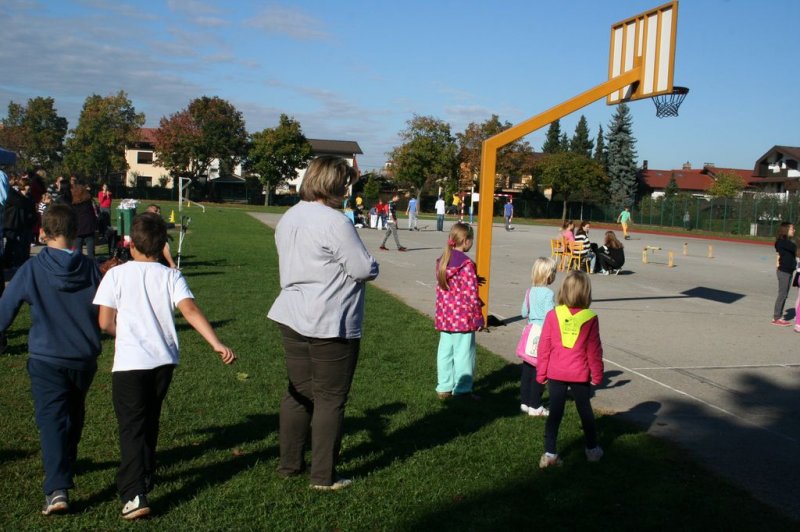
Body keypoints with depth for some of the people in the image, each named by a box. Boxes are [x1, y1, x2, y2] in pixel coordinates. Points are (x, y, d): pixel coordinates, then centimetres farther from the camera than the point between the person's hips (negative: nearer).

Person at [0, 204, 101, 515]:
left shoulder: (32, 269, -9)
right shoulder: (91, 269, -2)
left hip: (46, 359, -3)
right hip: (85, 359, 3)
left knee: (51, 421, -4)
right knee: (73, 415, 24)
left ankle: (57, 489, -16)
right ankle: (66, 465, 43)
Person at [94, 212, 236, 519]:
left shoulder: (116, 275, -2)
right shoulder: (171, 276, 3)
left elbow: (105, 323, -4)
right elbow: (191, 312, -12)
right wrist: (217, 344, -18)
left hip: (130, 363, -3)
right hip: (164, 360, 4)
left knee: (131, 428, -1)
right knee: (150, 422, 23)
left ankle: (134, 495, -14)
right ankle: (145, 477, 39)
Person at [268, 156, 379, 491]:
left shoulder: (288, 218, 8)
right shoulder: (334, 222, -18)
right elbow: (365, 270, -16)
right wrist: (368, 265, 5)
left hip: (291, 318, 8)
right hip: (330, 325, -8)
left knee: (297, 393, 17)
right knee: (330, 400, 4)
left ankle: (289, 464, 28)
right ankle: (323, 476, 12)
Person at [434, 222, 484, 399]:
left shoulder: (442, 261, 6)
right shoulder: (467, 264, -16)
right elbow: (471, 294, -16)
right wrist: (478, 318, -8)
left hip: (444, 317, 7)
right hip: (463, 318, -7)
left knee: (445, 351, 13)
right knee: (463, 354, 3)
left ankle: (444, 388, 22)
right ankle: (462, 390, 11)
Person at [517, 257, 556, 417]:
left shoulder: (530, 291, 5)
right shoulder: (548, 294, -16)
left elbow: (524, 313, 11)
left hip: (531, 331, 7)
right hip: (543, 335, -7)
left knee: (527, 369, 13)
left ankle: (525, 402, 22)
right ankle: (535, 406, 6)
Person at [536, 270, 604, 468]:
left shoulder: (553, 315, -8)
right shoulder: (590, 318, -10)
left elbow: (544, 346, -4)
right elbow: (594, 350, -4)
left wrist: (541, 373, 5)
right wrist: (597, 375, 9)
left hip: (556, 373, 0)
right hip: (580, 375, 0)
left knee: (555, 412, 8)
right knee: (585, 410, 17)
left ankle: (549, 454, 8)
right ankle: (592, 449, 30)